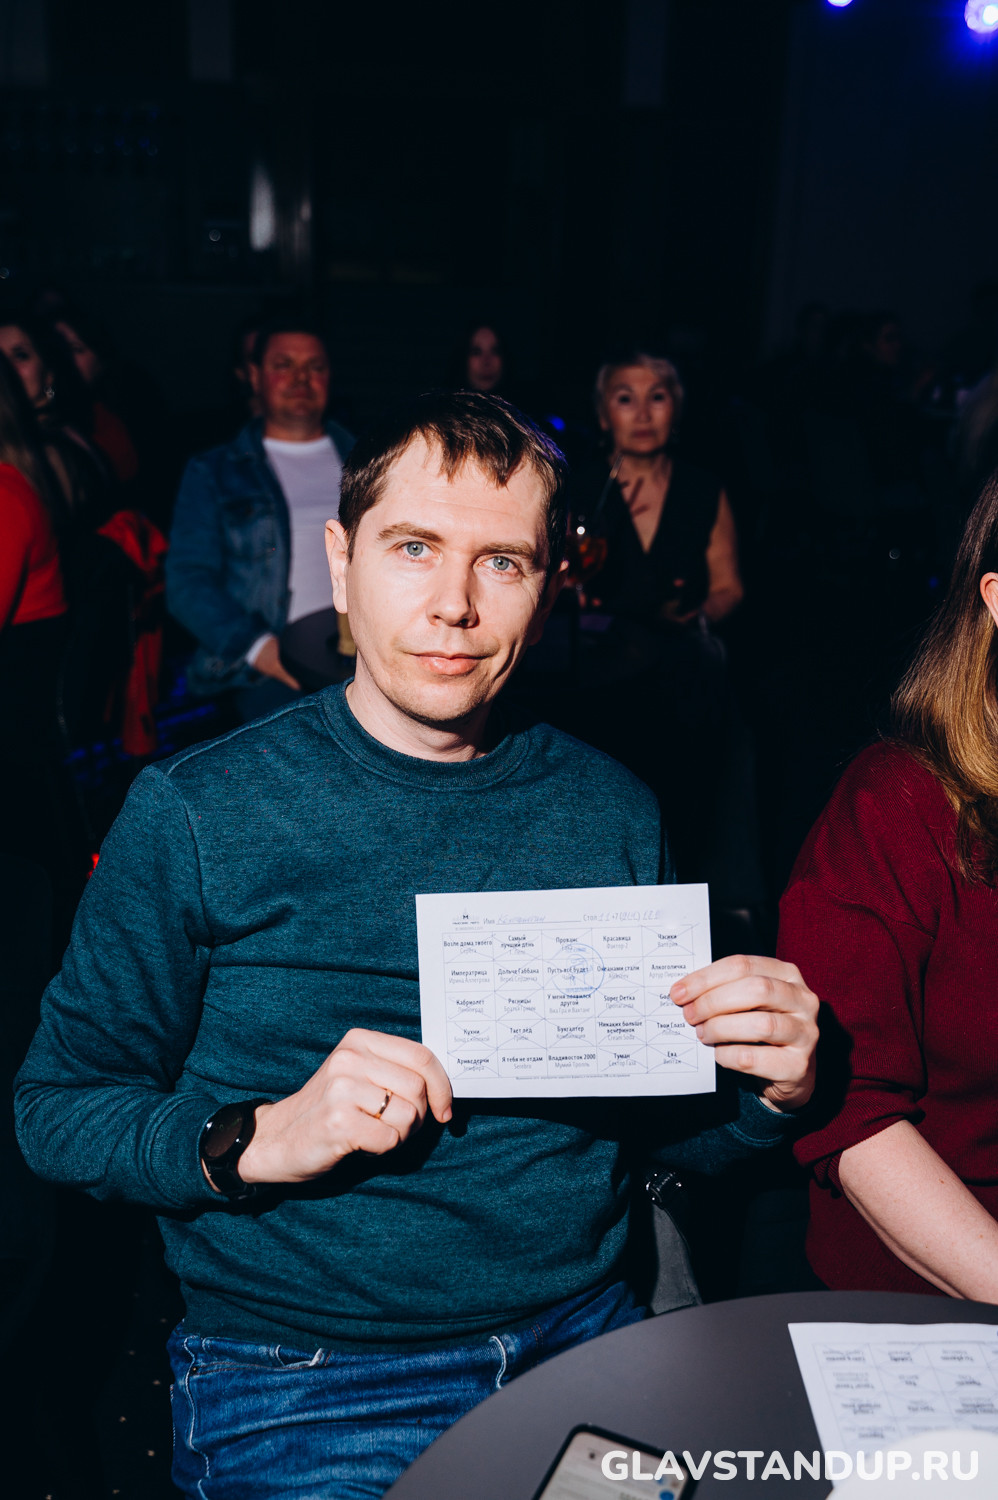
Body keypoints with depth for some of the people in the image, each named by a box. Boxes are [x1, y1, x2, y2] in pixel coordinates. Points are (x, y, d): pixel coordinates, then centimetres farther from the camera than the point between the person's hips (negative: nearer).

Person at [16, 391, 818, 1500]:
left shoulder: (611, 813, 3)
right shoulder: (196, 814, -8)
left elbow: (661, 1123, 11)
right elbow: (56, 1105, -5)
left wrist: (771, 1087, -10)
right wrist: (259, 1139, -22)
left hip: (585, 1330, 4)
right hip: (298, 1380, -3)